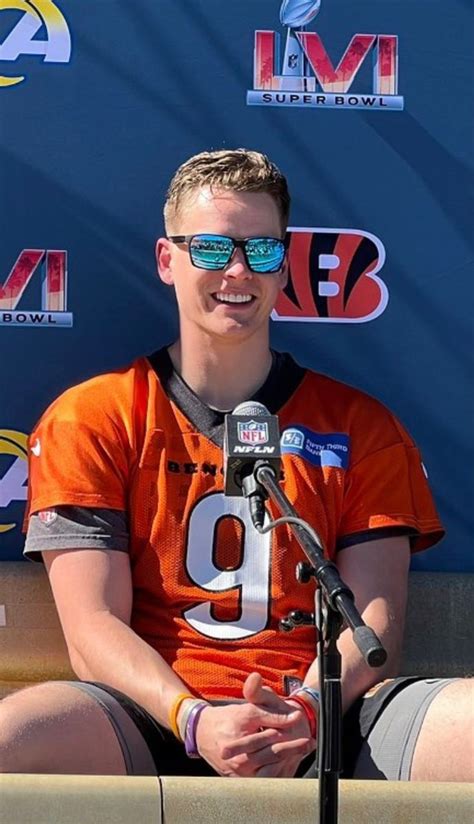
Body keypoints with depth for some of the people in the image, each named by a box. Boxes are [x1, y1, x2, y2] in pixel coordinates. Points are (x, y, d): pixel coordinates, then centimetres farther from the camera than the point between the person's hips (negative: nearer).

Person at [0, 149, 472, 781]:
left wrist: (304, 712, -16)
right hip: (156, 719, -1)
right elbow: (94, 624, 1)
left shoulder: (359, 427, 16)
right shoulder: (89, 420, 11)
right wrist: (193, 720, -18)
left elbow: (373, 618, 7)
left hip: (323, 723, 1)